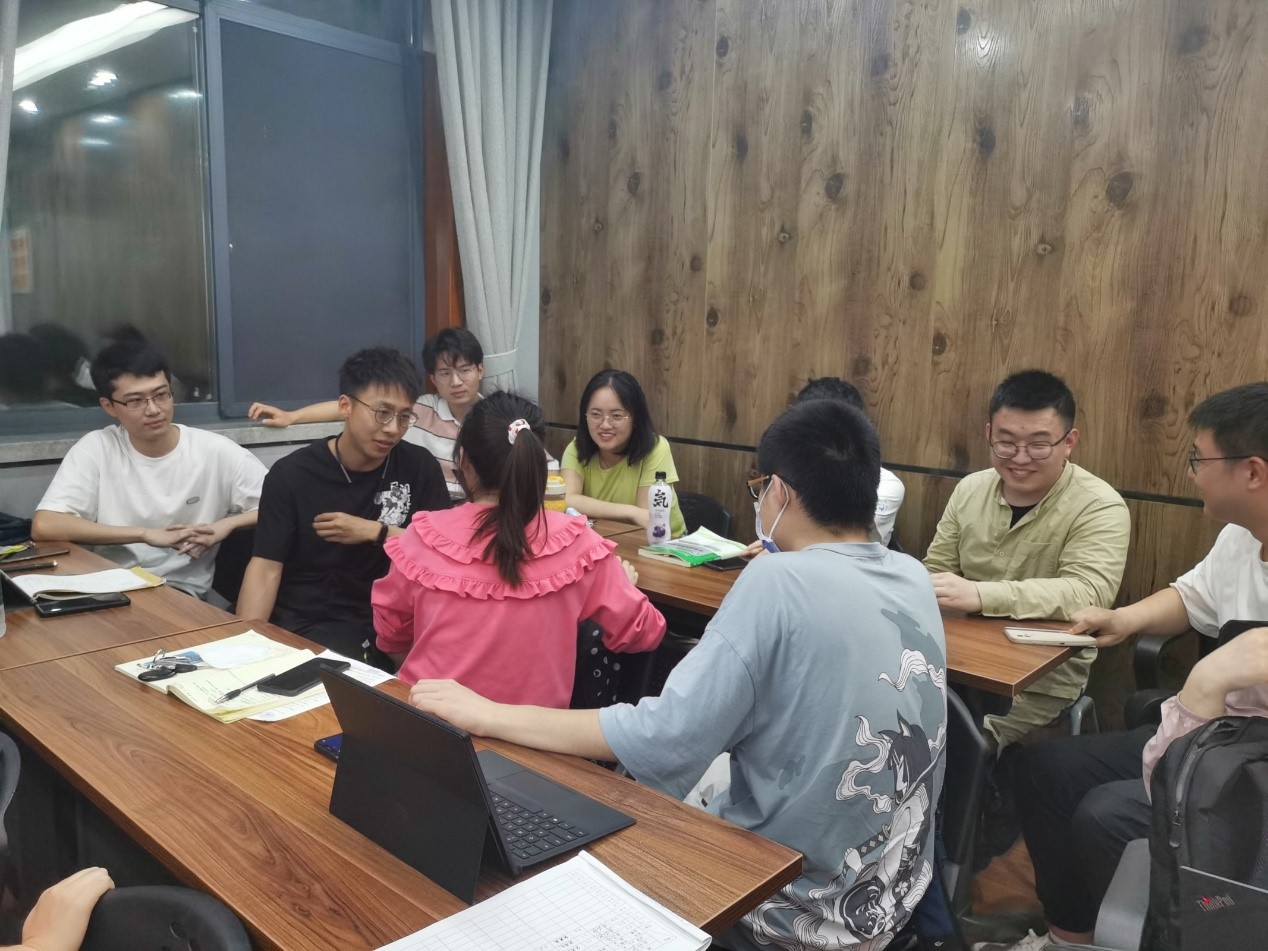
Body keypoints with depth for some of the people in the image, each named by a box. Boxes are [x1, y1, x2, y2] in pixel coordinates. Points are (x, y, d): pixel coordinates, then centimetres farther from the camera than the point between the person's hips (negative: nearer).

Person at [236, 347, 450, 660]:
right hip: (299, 625, -1)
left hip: (385, 622, 1)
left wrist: (375, 532, -10)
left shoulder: (419, 467, 2)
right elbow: (265, 569, -6)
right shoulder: (290, 474, -2)